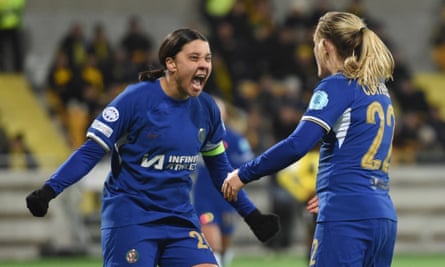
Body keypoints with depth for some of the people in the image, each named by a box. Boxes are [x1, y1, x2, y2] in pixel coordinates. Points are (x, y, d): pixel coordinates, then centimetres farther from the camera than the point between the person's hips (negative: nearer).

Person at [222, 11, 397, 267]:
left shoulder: (337, 86, -6)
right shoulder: (380, 91, 17)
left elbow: (297, 145, -16)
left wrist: (244, 174, -7)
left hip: (347, 217, -8)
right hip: (383, 216, 8)